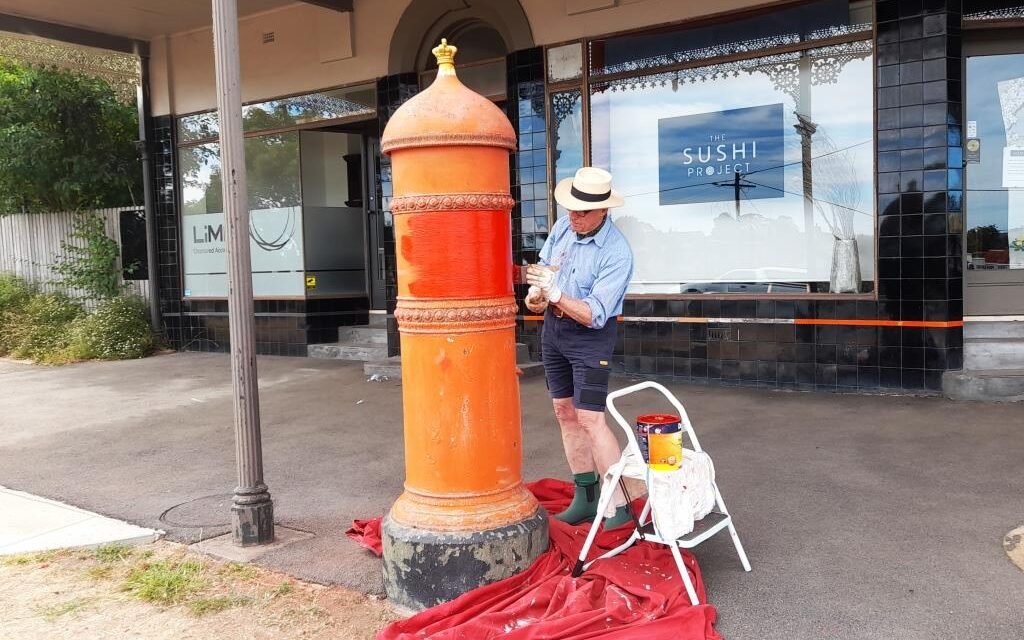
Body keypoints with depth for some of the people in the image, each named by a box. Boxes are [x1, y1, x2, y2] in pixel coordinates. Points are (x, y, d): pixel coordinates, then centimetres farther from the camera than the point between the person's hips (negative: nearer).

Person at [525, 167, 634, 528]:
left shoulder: (617, 253, -23)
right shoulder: (562, 227, -2)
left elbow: (594, 315, -26)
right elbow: (544, 265, 14)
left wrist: (555, 294, -34)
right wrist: (535, 295, -5)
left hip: (590, 336, -7)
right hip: (553, 327, 8)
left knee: (590, 419, -12)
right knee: (565, 412, 11)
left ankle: (619, 506, -3)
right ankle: (586, 498, 22)